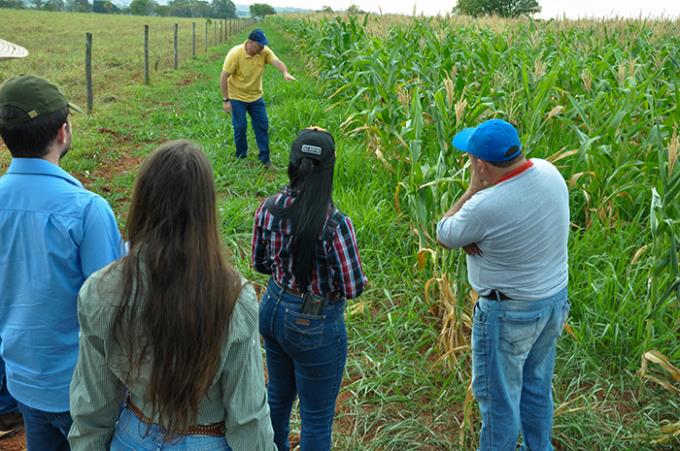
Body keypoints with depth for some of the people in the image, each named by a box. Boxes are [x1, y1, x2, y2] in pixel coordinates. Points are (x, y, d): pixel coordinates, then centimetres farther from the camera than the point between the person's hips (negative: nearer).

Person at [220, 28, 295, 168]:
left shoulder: (264, 52, -12)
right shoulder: (235, 54, -22)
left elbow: (276, 61, -28)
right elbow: (224, 77, -17)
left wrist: (285, 72, -51)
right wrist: (225, 100, -18)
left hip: (256, 96, 4)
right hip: (237, 97, -4)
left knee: (262, 125, 4)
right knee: (240, 127, 0)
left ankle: (265, 159, 15)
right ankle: (241, 157, 19)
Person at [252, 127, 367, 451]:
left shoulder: (269, 208, -10)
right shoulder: (335, 223, -27)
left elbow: (260, 264, 3)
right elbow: (352, 288, -19)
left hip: (273, 309, 6)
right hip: (314, 326, -6)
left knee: (278, 395, 29)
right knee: (317, 417, 13)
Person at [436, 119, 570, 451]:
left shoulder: (485, 206, -30)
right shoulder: (548, 172, -8)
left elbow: (443, 236, -11)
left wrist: (474, 188, -11)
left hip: (510, 314, -8)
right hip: (555, 299, 8)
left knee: (498, 397, 11)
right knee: (537, 387, 25)